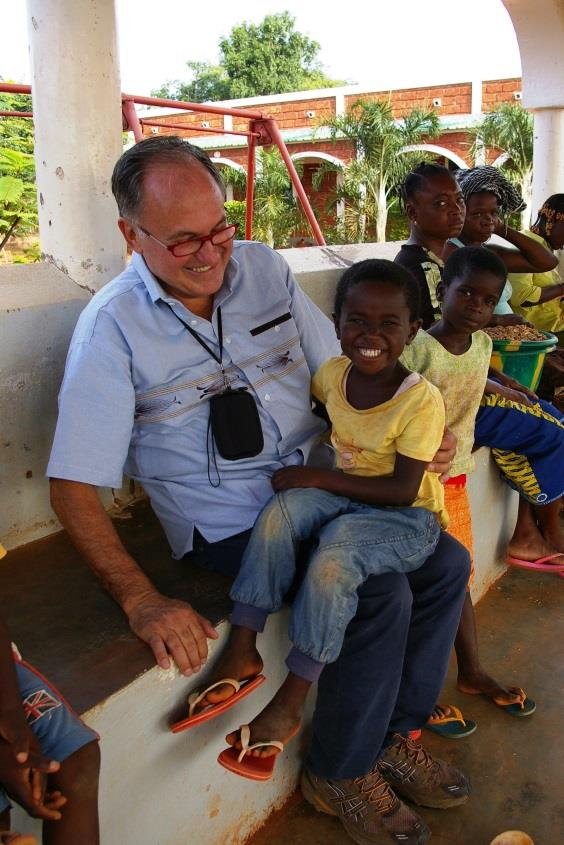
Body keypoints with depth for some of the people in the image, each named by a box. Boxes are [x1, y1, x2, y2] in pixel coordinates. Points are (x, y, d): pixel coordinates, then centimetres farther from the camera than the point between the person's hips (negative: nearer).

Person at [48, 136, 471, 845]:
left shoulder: (264, 269, 3)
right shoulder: (113, 325, -13)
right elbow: (74, 487, -15)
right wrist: (142, 602, -26)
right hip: (229, 519, -6)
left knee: (446, 564, 0)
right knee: (381, 596, -22)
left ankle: (394, 733, 21)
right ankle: (340, 775, 7)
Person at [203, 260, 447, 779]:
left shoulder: (421, 401, -18)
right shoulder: (332, 374, -1)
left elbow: (402, 489, -21)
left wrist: (318, 478, -21)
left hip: (409, 516, -5)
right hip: (345, 497, 5)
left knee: (334, 553, -33)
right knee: (285, 506, -25)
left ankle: (290, 703, -19)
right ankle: (242, 649, -23)